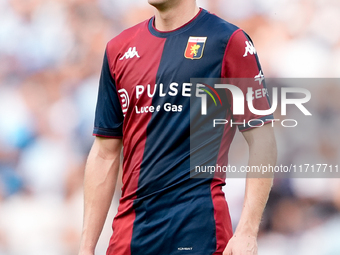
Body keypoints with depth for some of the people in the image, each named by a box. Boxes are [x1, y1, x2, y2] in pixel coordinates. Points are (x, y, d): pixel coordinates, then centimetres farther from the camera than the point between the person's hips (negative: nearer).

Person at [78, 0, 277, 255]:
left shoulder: (228, 41, -3)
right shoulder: (119, 49, 11)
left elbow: (262, 141, -6)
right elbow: (105, 153, 14)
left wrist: (247, 232, -14)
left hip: (200, 233, -5)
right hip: (129, 233, 5)